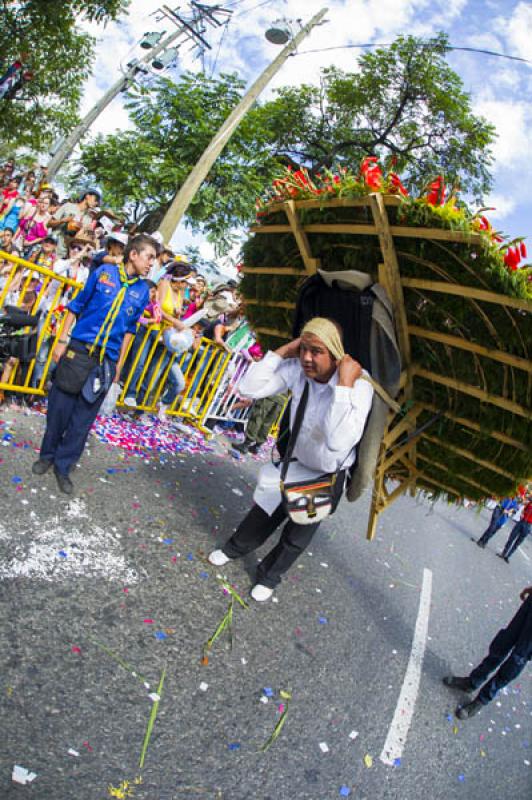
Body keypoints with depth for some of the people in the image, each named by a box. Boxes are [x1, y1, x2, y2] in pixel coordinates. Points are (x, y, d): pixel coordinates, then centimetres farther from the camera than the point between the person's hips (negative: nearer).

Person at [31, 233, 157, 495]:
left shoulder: (142, 291, 5)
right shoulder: (103, 272, 0)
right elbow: (76, 306, 4)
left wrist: (119, 363, 10)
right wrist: (62, 341, -1)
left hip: (107, 358, 1)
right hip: (79, 348, -1)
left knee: (84, 415, 4)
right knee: (60, 405, 5)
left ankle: (63, 465, 17)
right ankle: (48, 454, 27)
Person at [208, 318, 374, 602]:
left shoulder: (360, 385, -35)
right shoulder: (297, 369, -21)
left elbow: (338, 443, -48)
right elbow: (249, 389, -22)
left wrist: (344, 385, -47)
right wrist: (282, 352, -27)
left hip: (329, 476, -3)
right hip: (296, 463, 3)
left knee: (297, 536, 15)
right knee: (266, 511, 21)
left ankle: (269, 575, 45)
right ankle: (236, 548, 51)